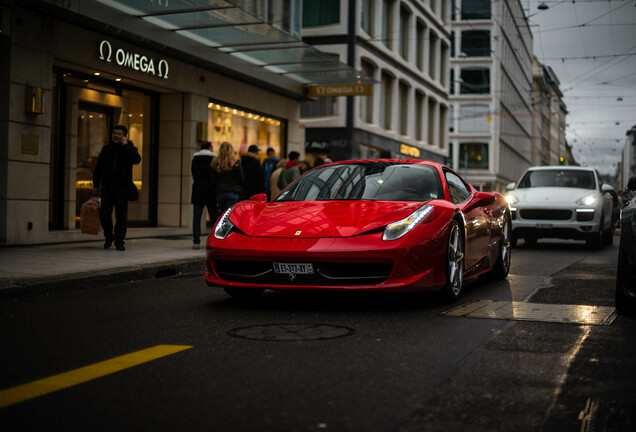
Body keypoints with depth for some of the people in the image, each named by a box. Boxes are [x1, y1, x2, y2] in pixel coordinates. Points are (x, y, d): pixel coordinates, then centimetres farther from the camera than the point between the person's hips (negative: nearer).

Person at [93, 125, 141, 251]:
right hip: (107, 188, 2)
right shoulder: (106, 149, 13)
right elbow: (98, 167, 18)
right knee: (104, 213, -7)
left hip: (122, 189, -2)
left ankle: (119, 241, 10)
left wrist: (126, 146, -16)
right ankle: (109, 237, 15)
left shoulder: (129, 148, 6)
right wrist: (96, 184, 15)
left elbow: (137, 159, -16)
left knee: (121, 216, -2)